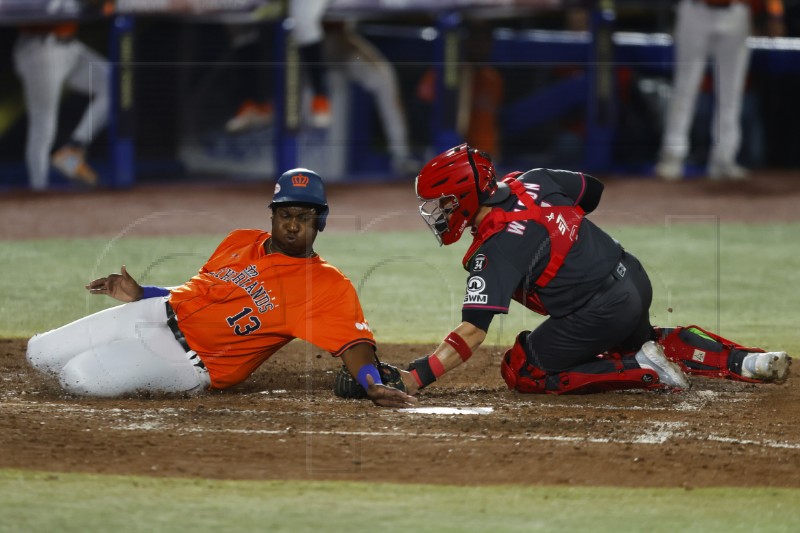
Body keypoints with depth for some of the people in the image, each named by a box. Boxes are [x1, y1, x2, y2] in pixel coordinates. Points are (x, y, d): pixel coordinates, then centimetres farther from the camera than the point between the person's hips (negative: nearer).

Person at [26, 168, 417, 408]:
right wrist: (139, 294, 7)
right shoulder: (241, 242, 11)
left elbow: (354, 340, -23)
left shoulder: (328, 285, -12)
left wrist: (373, 383, -42)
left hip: (189, 360, -7)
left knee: (78, 378, -24)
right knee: (41, 354, 6)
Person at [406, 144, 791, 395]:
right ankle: (742, 361, 22)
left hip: (600, 313, -9)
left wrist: (413, 379, -32)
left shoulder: (494, 251, -20)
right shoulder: (527, 181, 2)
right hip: (635, 277, 9)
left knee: (520, 371, 7)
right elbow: (591, 190, 19)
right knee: (638, 340, 38)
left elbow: (472, 333, -27)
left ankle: (644, 371, -4)